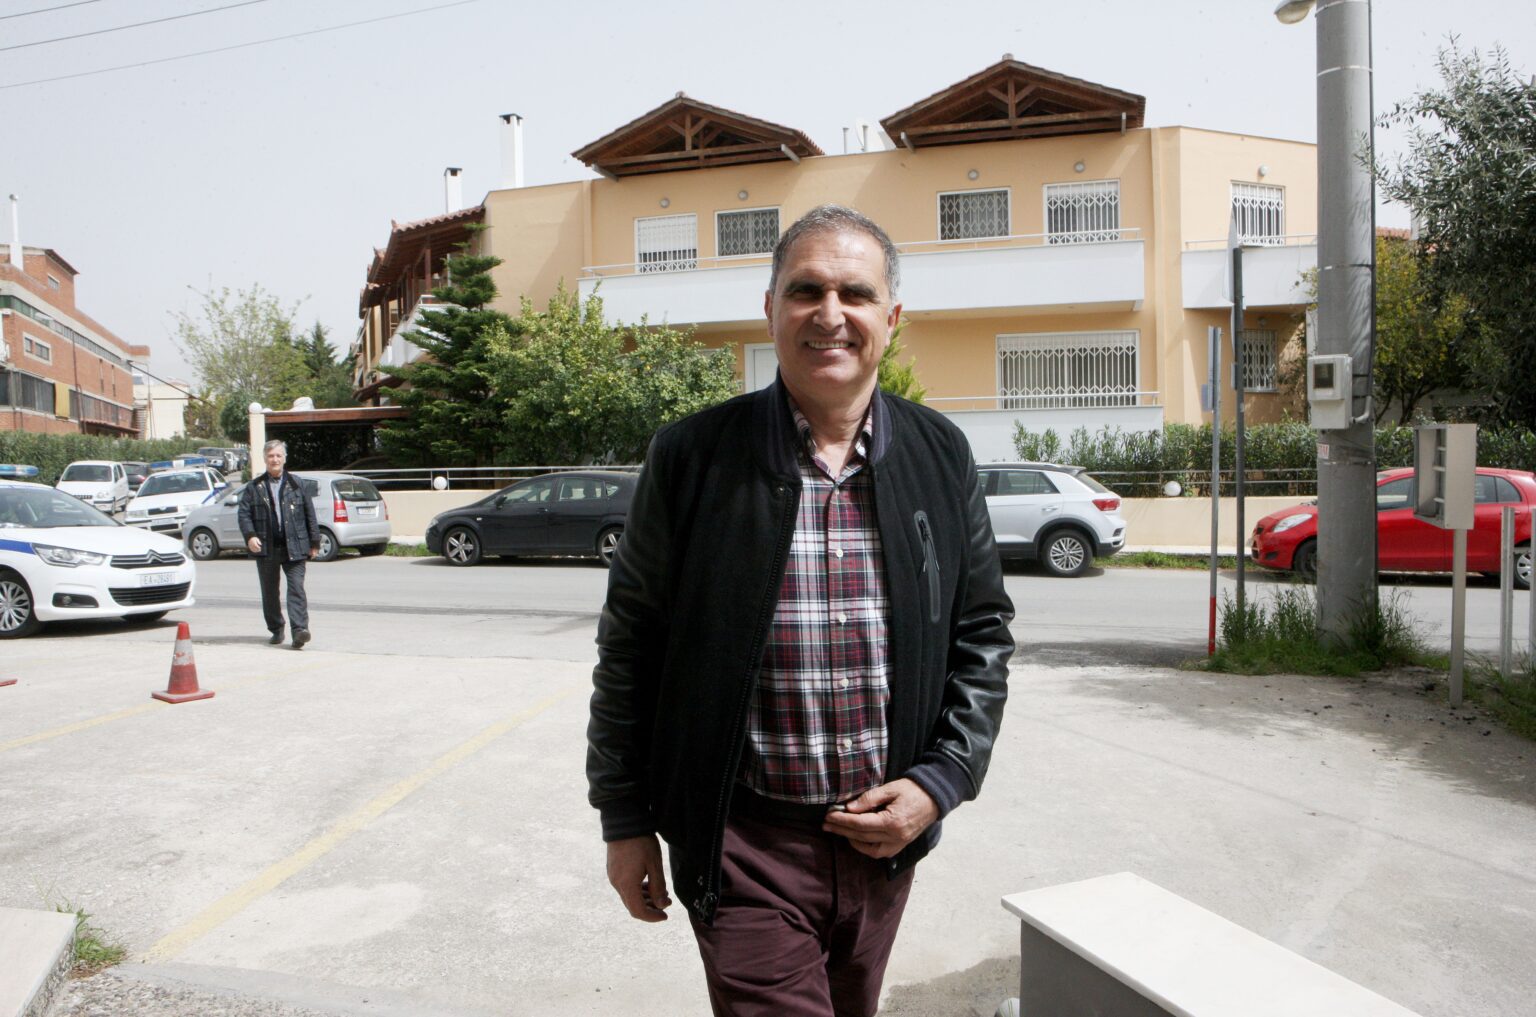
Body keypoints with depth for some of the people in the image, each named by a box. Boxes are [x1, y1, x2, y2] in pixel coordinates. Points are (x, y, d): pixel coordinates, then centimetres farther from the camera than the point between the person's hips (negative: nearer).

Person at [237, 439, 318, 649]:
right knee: (269, 592, 10)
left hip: (294, 547, -2)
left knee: (296, 588, -11)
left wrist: (314, 543, 5)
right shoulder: (254, 487, 9)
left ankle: (299, 630, -18)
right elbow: (244, 514, 3)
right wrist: (250, 536, -15)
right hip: (267, 548, 2)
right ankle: (276, 630, 22)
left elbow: (309, 514, 9)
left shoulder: (296, 484, 9)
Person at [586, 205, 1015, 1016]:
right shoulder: (691, 456, -10)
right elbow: (629, 649, -4)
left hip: (885, 834, 4)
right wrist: (625, 820, 0)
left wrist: (941, 782, -4)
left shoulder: (941, 456, -1)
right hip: (747, 844, -3)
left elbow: (983, 629, 6)